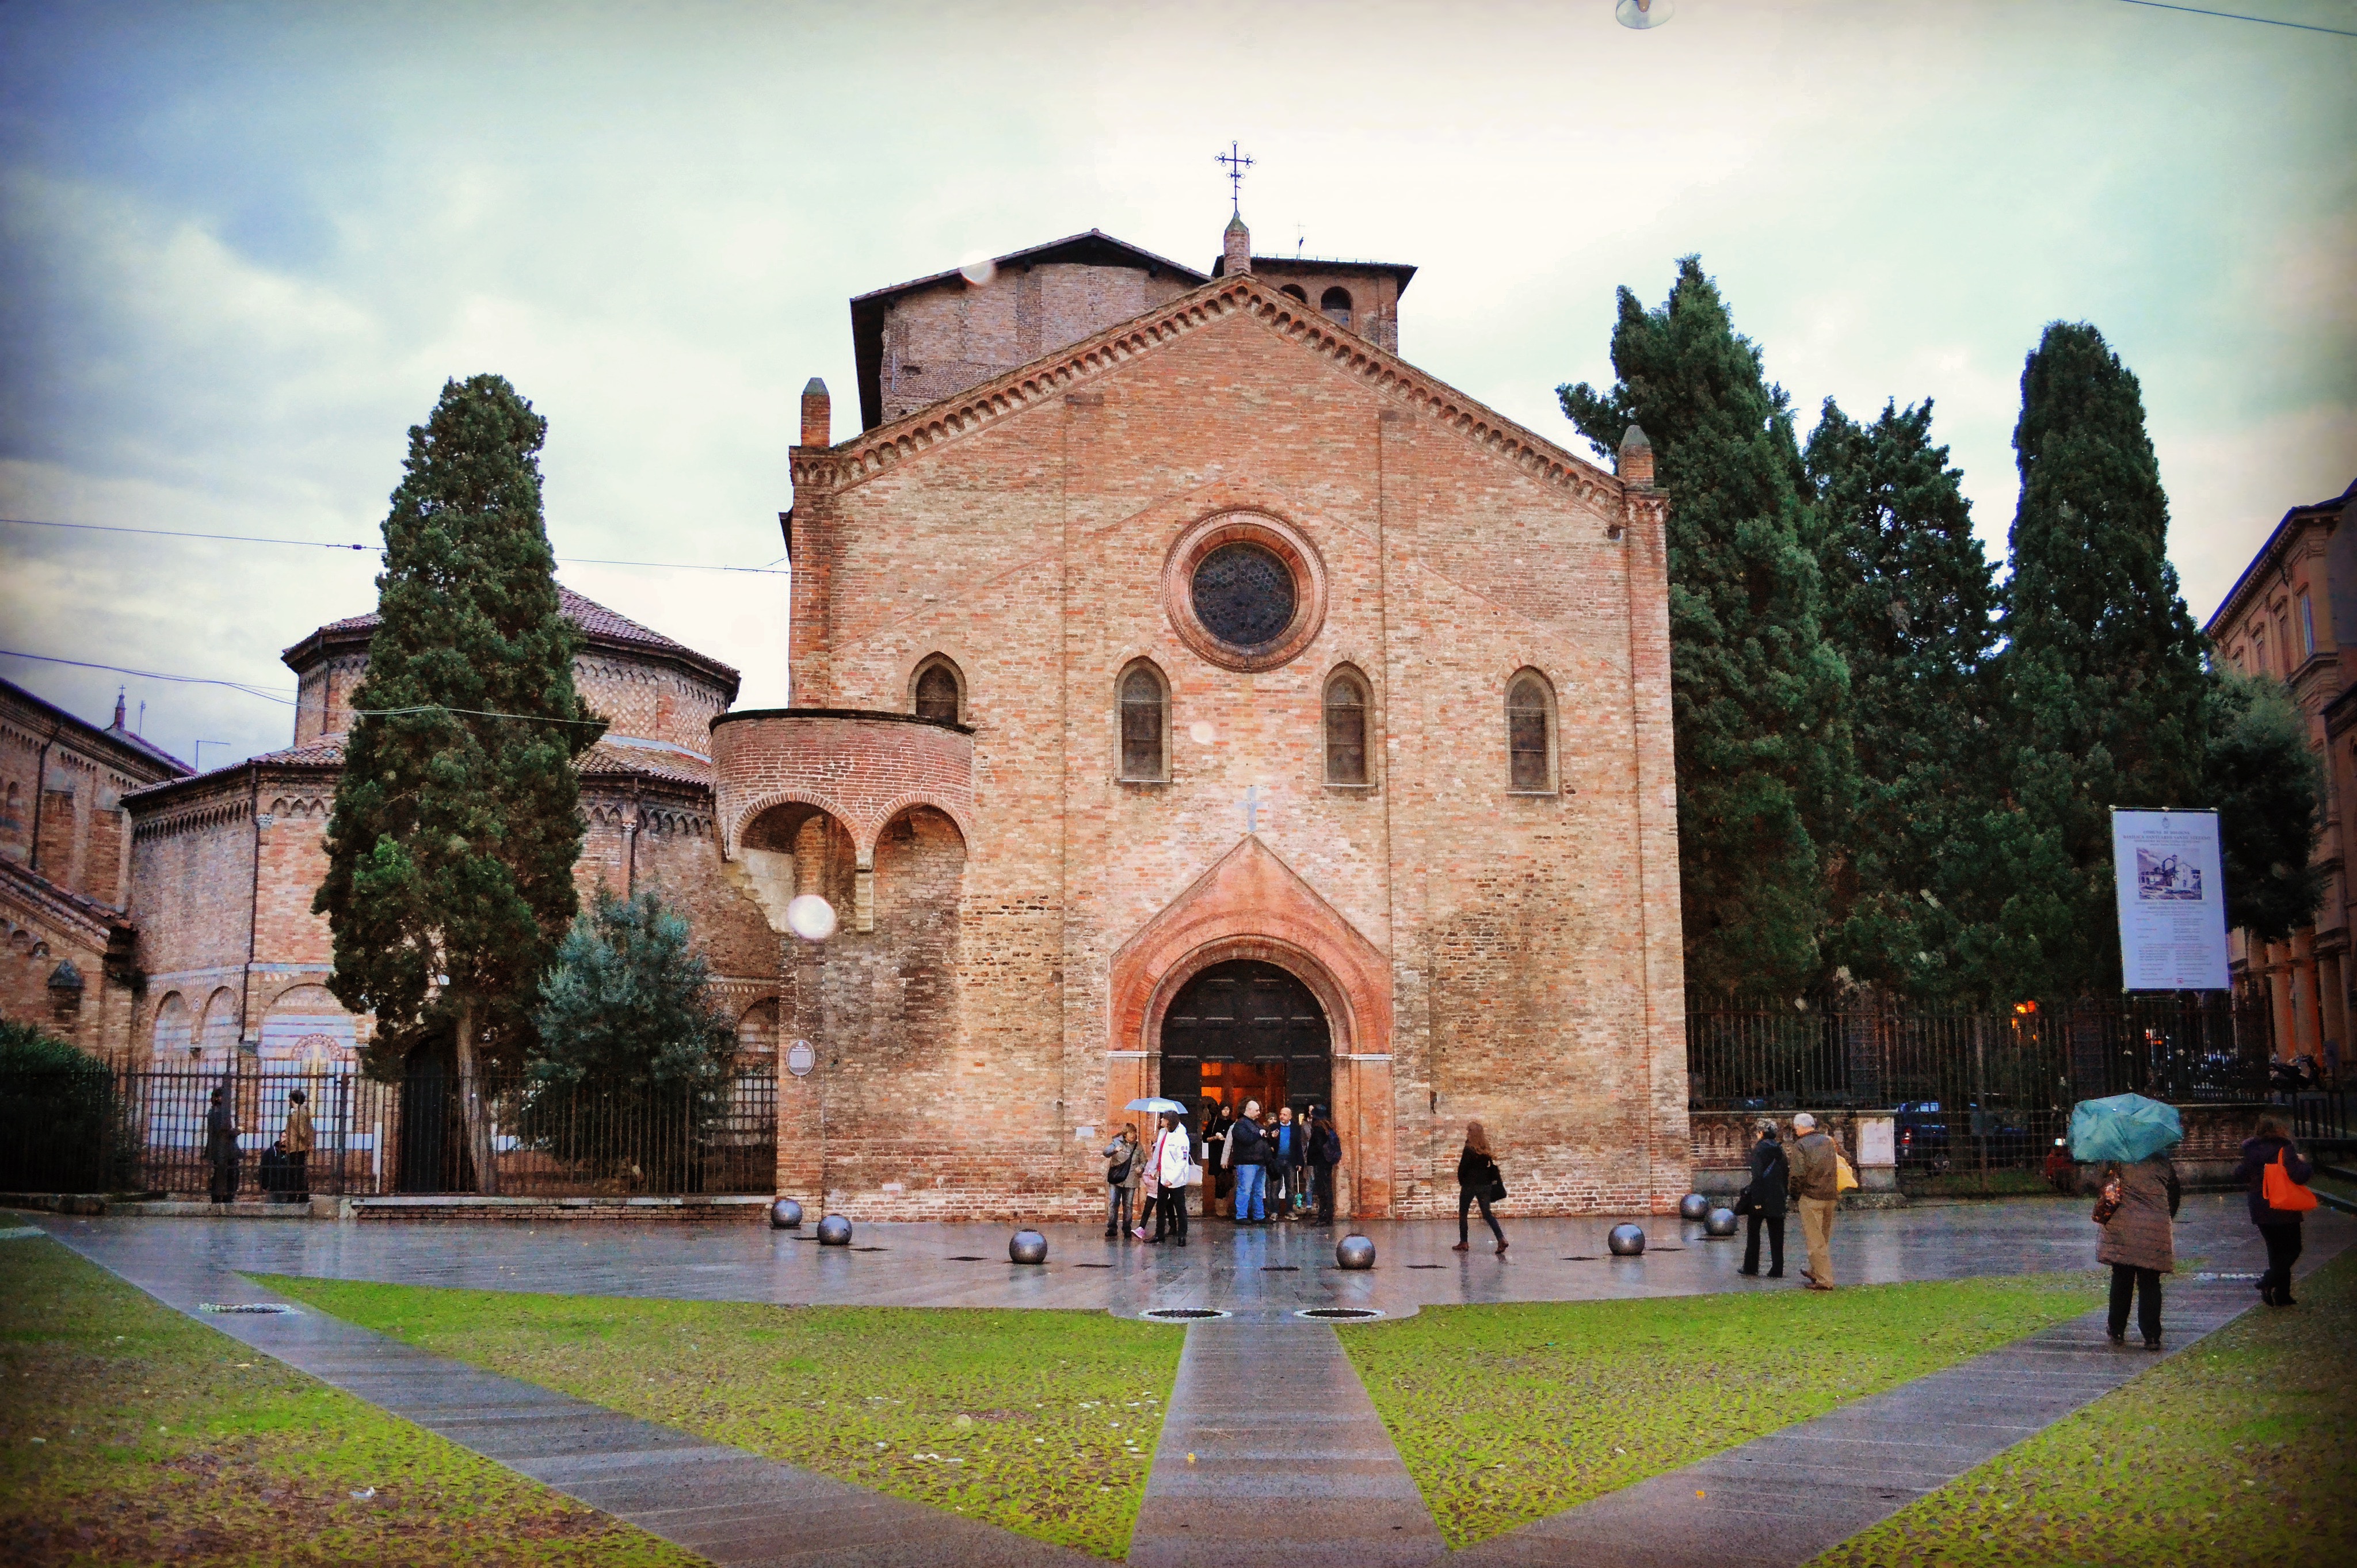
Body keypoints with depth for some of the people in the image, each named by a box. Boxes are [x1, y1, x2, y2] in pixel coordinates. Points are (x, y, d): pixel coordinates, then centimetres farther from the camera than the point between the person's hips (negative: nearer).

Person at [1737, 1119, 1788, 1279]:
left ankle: (1751, 1267, 11)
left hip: (1762, 1196, -5)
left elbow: (1758, 1175, -16)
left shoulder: (1760, 1148, -11)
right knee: (1776, 1235, 7)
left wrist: (1756, 1200, -17)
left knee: (1753, 1233, 7)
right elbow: (1786, 1172, 11)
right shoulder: (1780, 1149, 8)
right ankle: (1777, 1270, 5)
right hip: (1778, 1198, 5)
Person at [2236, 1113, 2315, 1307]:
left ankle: (2281, 1295, 13)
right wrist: (2305, 1165, -3)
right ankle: (2268, 1282, -13)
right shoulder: (2284, 1150, -14)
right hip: (2284, 1210, -5)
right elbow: (2298, 1175, -22)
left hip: (2260, 1210, 5)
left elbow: (2240, 1175, 11)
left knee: (2275, 1250, 16)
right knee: (2292, 1249, 8)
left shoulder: (2251, 1151, 2)